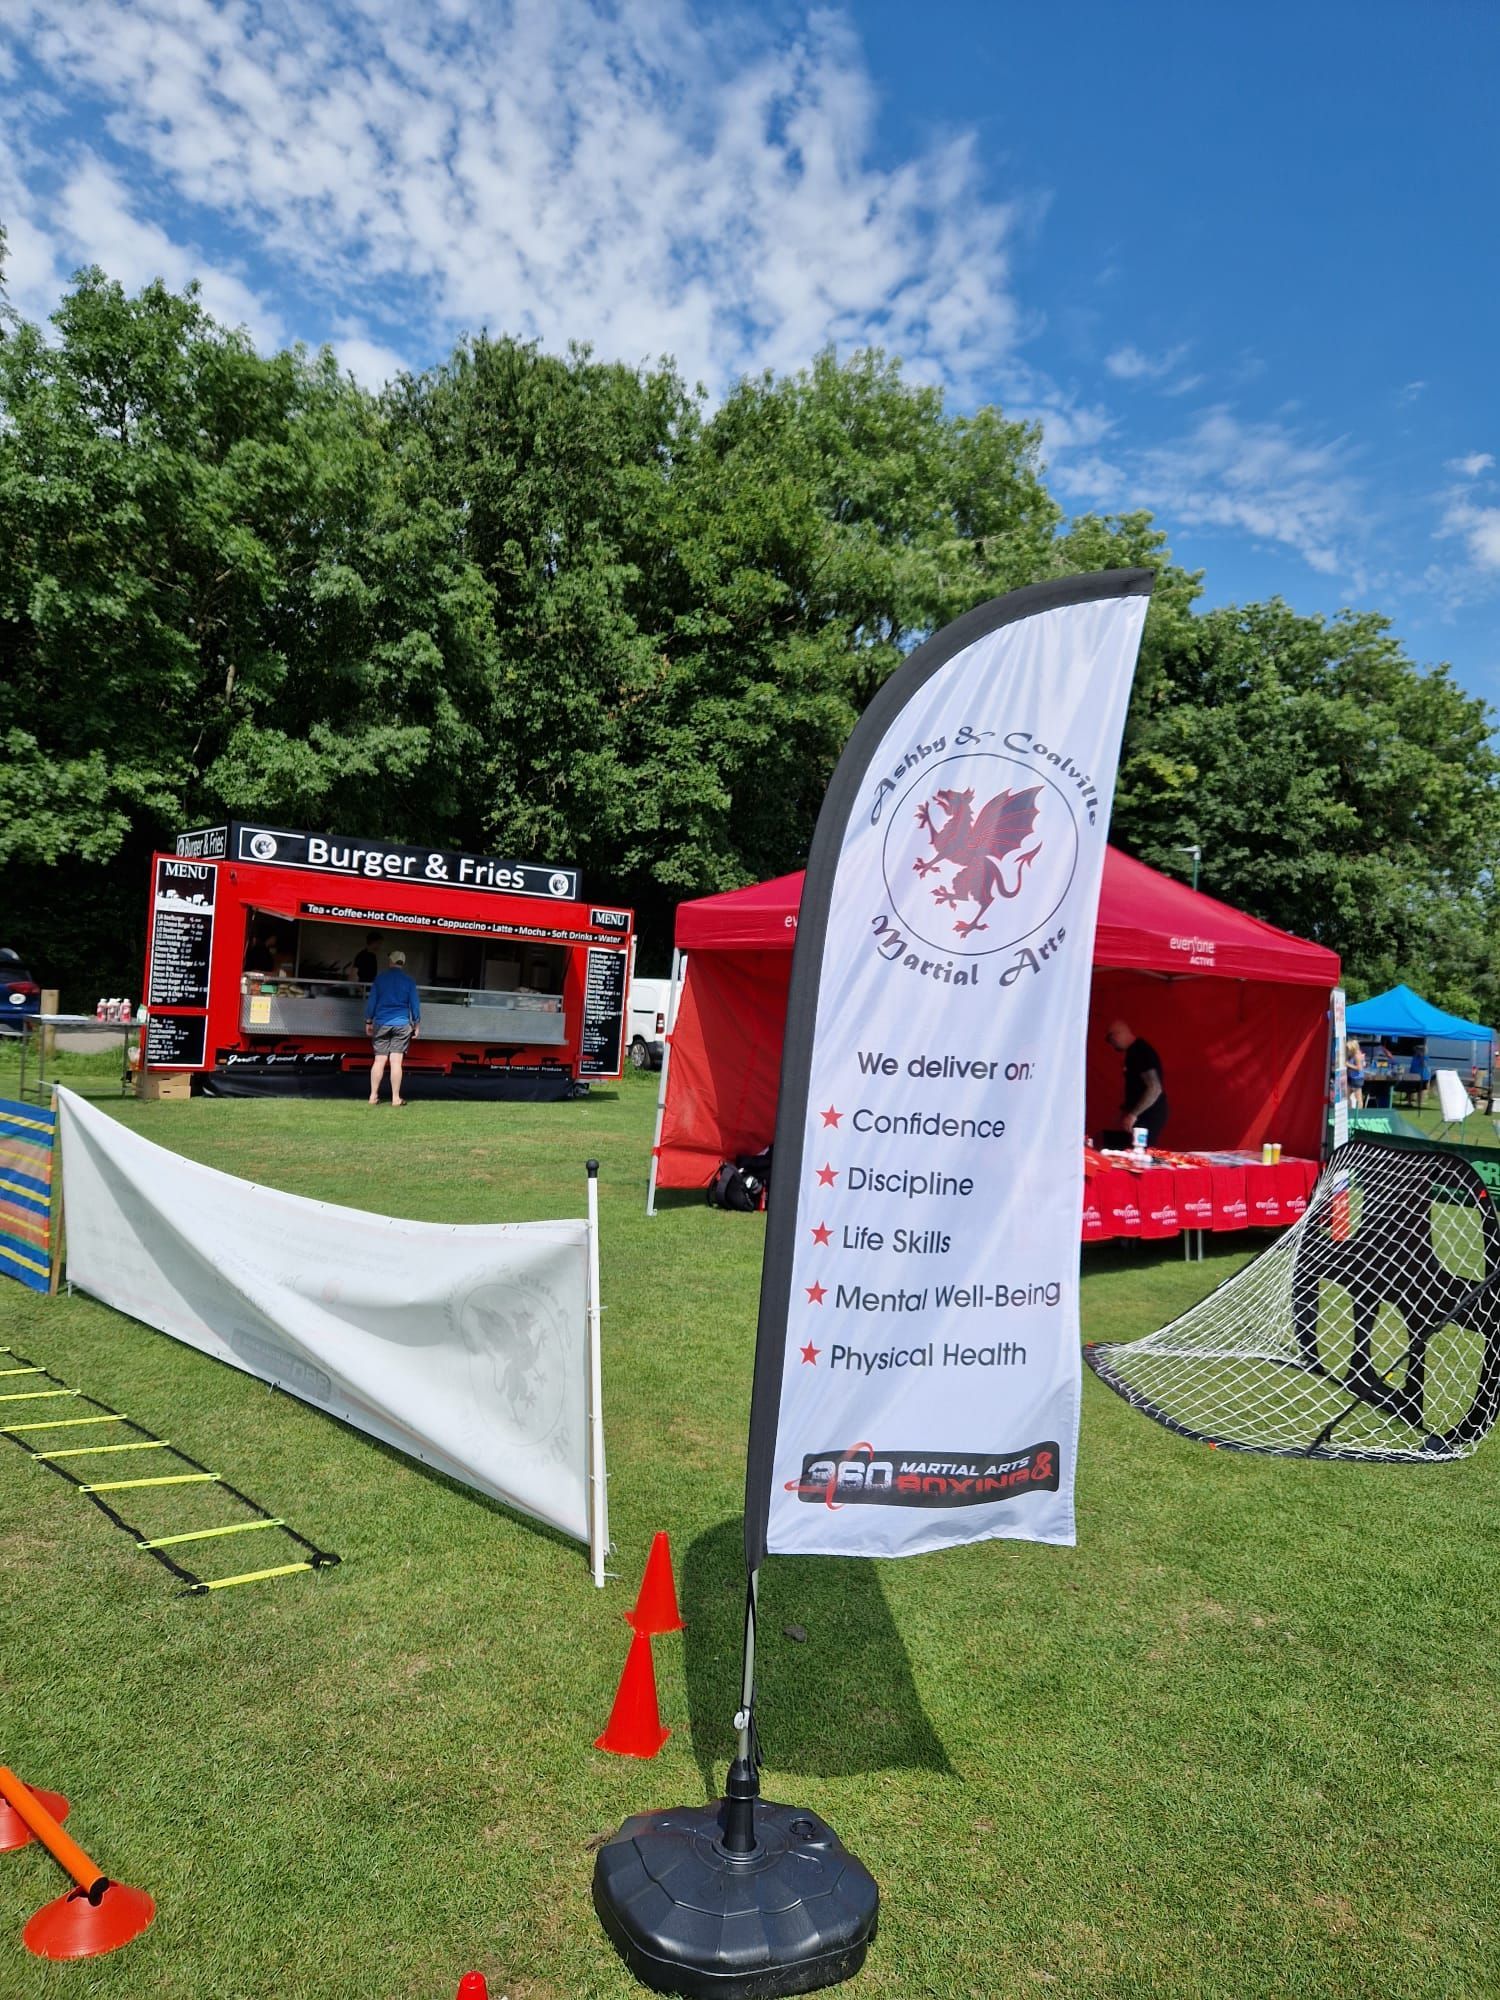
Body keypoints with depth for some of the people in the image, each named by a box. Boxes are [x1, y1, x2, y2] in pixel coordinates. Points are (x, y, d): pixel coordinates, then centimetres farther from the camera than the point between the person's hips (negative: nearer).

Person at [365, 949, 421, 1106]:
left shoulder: (380, 978, 3)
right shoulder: (409, 981, 1)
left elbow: (371, 1001, 5)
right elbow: (415, 1004, 3)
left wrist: (368, 1022, 13)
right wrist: (416, 1025, 10)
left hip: (381, 1024, 1)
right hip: (402, 1024, -1)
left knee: (379, 1061, 4)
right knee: (396, 1062, -3)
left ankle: (373, 1096, 5)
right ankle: (396, 1098, -2)